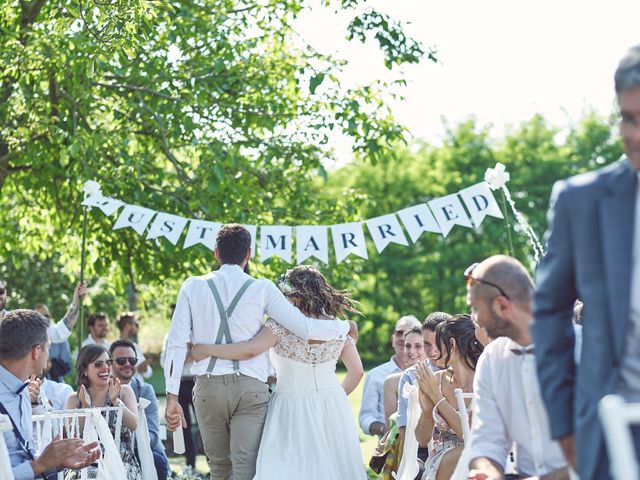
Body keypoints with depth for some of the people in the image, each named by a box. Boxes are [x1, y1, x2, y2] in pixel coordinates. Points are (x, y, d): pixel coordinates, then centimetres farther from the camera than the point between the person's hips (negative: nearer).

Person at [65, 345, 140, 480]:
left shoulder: (124, 391, 10)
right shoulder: (74, 400, 11)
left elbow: (134, 425, -4)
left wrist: (115, 401, -16)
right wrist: (86, 407, -14)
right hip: (87, 466, 1)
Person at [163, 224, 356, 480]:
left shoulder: (193, 286, 4)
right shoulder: (262, 288, 0)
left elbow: (176, 343, -2)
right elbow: (304, 327, -4)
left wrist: (172, 396, -2)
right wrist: (346, 326, 13)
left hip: (208, 387, 2)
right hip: (250, 387, -2)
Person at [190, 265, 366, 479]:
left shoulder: (282, 323, -10)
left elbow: (249, 350, -21)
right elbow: (357, 371, 8)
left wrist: (205, 350, -12)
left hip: (293, 406, -5)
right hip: (332, 411, 5)